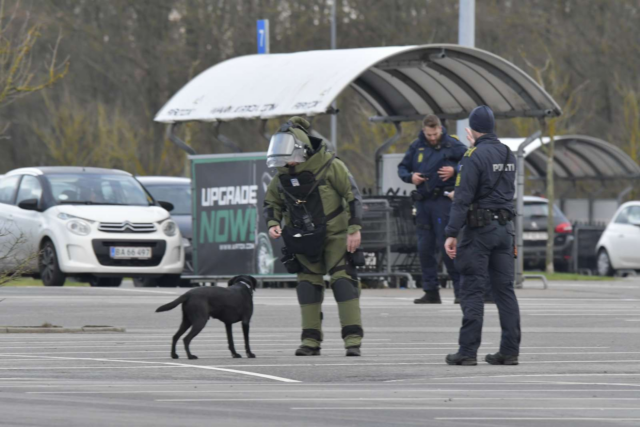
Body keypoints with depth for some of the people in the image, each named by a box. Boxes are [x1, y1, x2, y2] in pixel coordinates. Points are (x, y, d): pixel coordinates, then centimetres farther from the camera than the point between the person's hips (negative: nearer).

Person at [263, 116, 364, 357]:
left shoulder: (329, 165, -16)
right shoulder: (283, 174, -2)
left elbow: (353, 195, -11)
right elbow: (272, 203, 12)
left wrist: (355, 229, -15)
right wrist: (273, 224, -9)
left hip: (333, 234, -5)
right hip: (304, 238, 5)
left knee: (342, 280, -12)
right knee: (308, 282, 3)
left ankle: (353, 339, -14)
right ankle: (311, 340, 7)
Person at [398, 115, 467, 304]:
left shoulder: (452, 145, -3)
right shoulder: (417, 146, 11)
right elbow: (402, 167, 20)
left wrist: (454, 170, -16)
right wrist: (410, 176, -1)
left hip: (443, 201, -6)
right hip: (422, 201, 6)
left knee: (446, 246, -10)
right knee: (424, 247, 6)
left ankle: (461, 288, -2)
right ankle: (431, 292, 12)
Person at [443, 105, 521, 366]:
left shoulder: (475, 156, -11)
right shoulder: (508, 155, 11)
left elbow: (463, 198, -16)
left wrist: (452, 233, -16)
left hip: (479, 229, -7)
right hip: (504, 227, 7)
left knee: (472, 290, -5)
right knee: (505, 290, 8)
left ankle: (468, 351, -8)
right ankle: (510, 350, 6)